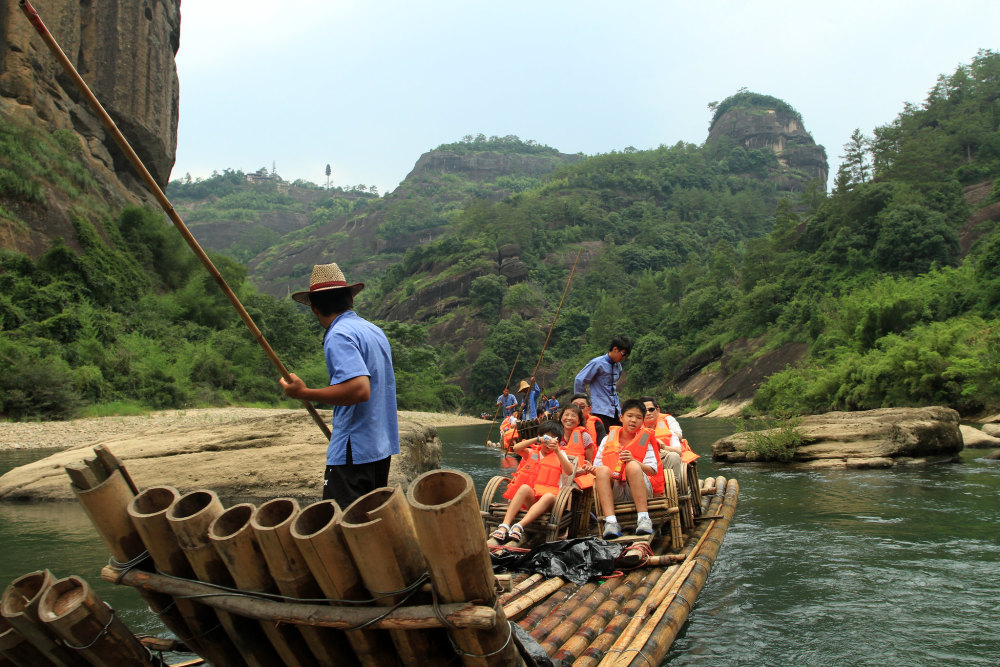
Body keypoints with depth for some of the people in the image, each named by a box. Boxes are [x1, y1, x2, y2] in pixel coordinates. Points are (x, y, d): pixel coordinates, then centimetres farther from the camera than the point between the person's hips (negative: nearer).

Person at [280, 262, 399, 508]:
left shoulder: (339, 336, -14)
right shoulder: (376, 331, 14)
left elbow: (360, 389, -27)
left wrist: (304, 393, -19)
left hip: (354, 451, -9)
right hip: (382, 446, 9)